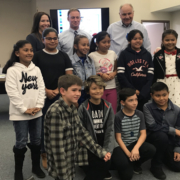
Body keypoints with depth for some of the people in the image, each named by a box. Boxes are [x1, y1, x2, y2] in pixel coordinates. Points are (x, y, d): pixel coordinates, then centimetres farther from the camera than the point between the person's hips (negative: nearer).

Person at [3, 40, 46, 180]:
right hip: (20, 114, -5)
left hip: (36, 113, 5)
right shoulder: (12, 70, -9)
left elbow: (41, 88, 4)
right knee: (21, 142, 5)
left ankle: (36, 167, 31)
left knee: (36, 140, 14)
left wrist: (39, 106, -7)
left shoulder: (36, 69, 6)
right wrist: (24, 109, -16)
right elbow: (12, 92, -14)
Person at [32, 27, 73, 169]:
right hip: (43, 96, -2)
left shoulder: (63, 56, 8)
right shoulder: (38, 56, 1)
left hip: (61, 96, 2)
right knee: (44, 124, 2)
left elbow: (69, 76, 3)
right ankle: (44, 153, 16)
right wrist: (46, 90, -12)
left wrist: (58, 89, -9)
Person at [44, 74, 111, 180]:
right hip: (61, 165, -7)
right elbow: (57, 147, -23)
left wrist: (100, 152, 2)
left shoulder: (73, 108, 1)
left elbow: (82, 133, 6)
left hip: (71, 160, 7)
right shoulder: (55, 112, -24)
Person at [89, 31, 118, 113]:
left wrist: (114, 73, -5)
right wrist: (100, 74, -16)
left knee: (113, 112, 6)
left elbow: (116, 69, 15)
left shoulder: (112, 53, 8)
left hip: (112, 87, 4)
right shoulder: (92, 55, -6)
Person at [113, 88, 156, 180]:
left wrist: (136, 148, -22)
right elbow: (118, 138, -10)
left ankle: (135, 164, 3)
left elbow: (143, 134, -5)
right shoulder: (118, 117, -13)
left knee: (151, 149, -26)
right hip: (123, 146, -4)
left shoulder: (140, 114, -1)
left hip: (136, 144, 4)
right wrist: (128, 153, -19)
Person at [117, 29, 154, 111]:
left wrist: (143, 92, -5)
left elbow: (151, 75, 6)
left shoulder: (147, 55, 11)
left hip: (145, 94, 3)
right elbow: (121, 75, -5)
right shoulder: (124, 54, 2)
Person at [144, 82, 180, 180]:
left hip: (169, 141, 3)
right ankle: (156, 165, -13)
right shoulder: (147, 107, -16)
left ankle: (163, 155, 29)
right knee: (162, 135, -36)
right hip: (153, 138, -3)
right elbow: (152, 126, -24)